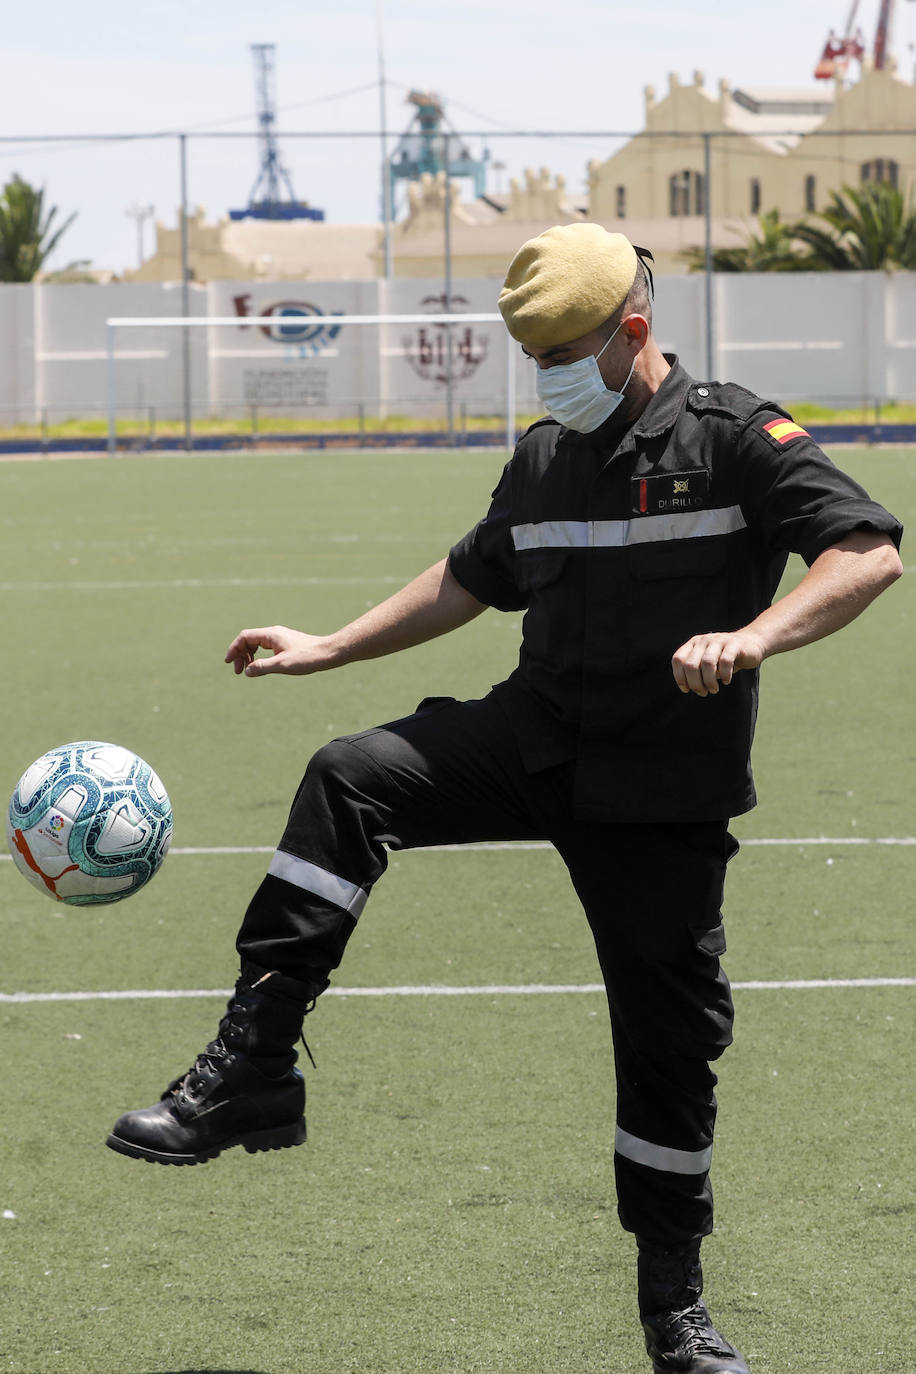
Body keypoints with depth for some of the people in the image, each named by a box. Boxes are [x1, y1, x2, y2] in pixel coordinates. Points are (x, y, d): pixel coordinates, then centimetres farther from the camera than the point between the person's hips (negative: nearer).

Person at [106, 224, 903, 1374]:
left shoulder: (736, 437, -8)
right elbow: (471, 578, 27)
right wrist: (330, 647, 22)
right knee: (350, 778, -21)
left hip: (664, 788, -4)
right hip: (535, 740, 4)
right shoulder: (544, 458, 11)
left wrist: (753, 637, -35)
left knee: (672, 1039, 2)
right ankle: (250, 1071, -25)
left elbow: (869, 553, -19)